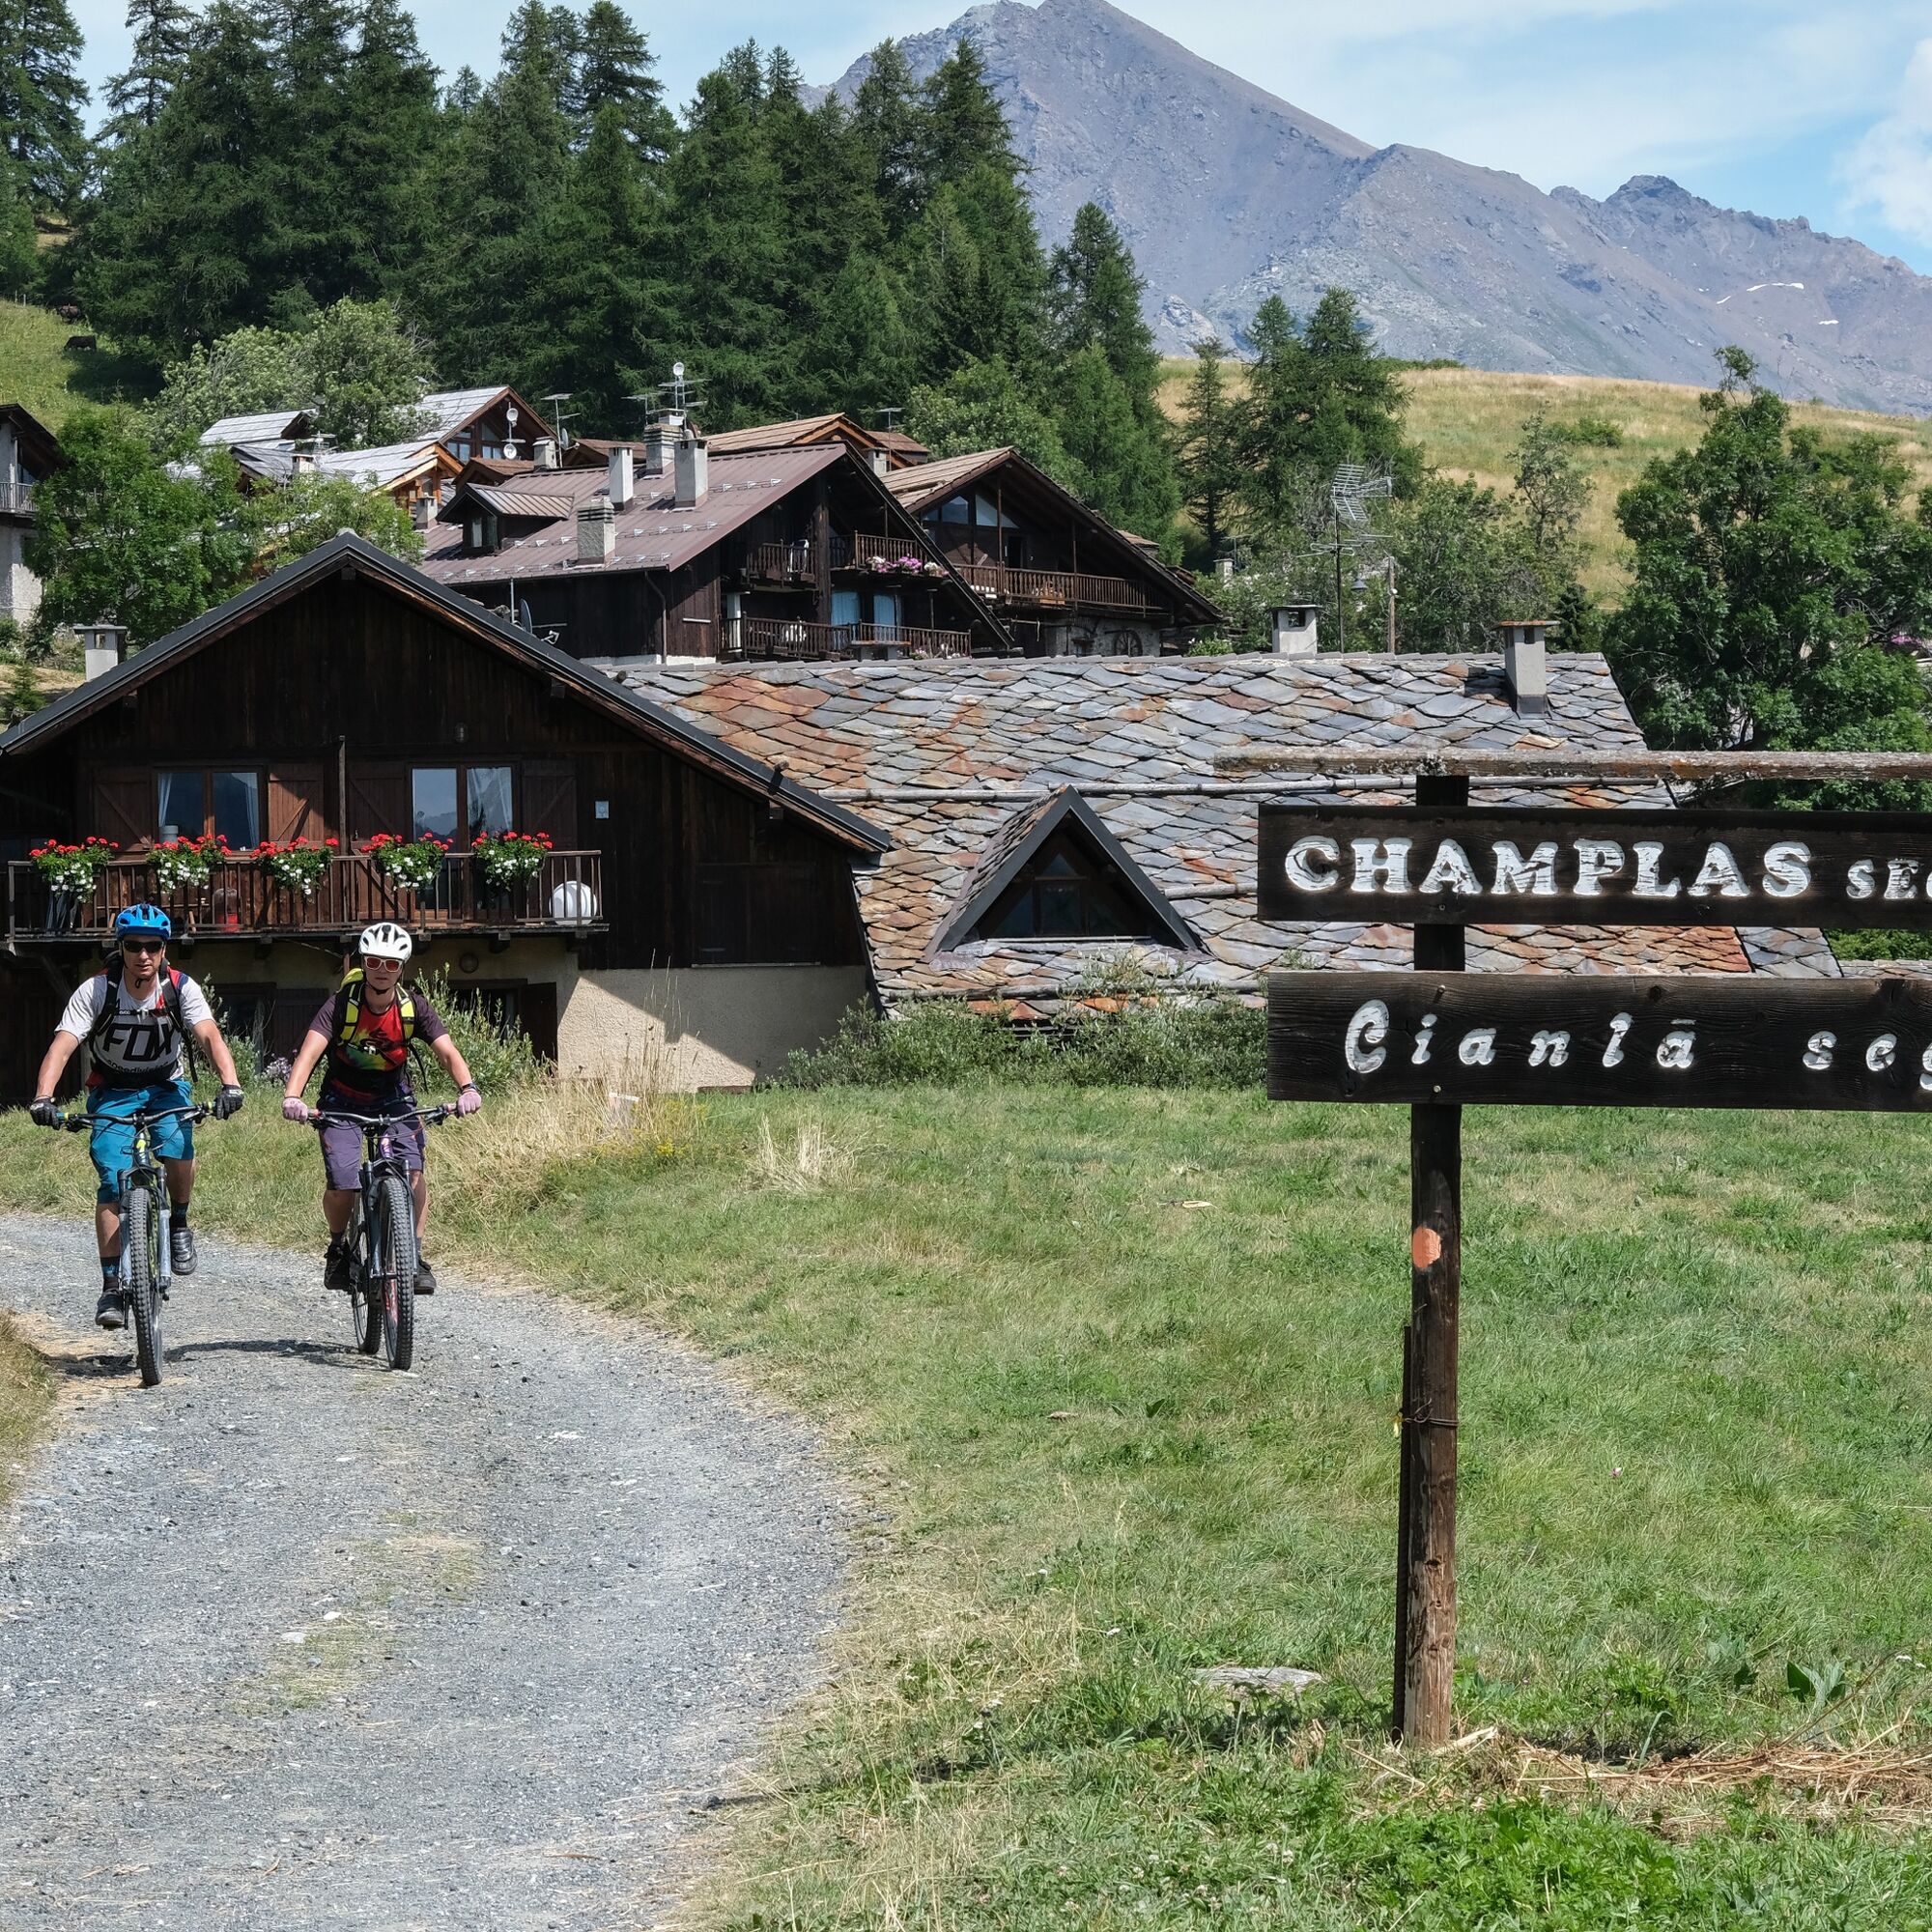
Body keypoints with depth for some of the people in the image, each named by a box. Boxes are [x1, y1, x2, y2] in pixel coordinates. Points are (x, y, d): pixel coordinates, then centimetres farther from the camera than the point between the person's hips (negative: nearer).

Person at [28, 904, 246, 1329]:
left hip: (166, 1086, 0)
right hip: (112, 1091, 0)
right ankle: (112, 1286, -8)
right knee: (113, 1183, -16)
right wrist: (43, 1098, -44)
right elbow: (62, 1046, -27)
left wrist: (230, 1085, -47)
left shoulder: (181, 989, -16)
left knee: (177, 1148, -30)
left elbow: (210, 1036, -28)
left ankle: (178, 1224, -1)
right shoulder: (96, 991, -19)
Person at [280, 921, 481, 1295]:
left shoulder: (413, 1008, -15)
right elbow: (310, 1051, -33)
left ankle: (415, 1257, -10)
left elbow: (448, 1052, -24)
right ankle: (338, 1248, 12)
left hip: (393, 1096, 2)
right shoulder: (342, 1005, -21)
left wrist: (467, 1088, -46)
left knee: (412, 1170, -22)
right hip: (343, 1098, -1)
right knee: (342, 1184, -17)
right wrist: (292, 1096, -51)